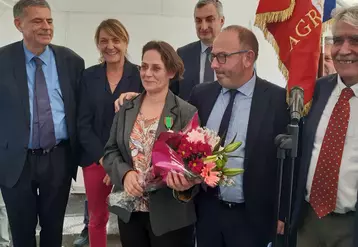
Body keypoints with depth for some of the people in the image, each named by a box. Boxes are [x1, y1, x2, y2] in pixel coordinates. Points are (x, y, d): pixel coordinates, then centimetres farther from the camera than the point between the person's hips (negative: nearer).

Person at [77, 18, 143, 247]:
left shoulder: (140, 75, -4)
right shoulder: (89, 76, 3)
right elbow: (83, 123, 0)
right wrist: (103, 158, -10)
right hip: (96, 159, 2)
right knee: (97, 218, 14)